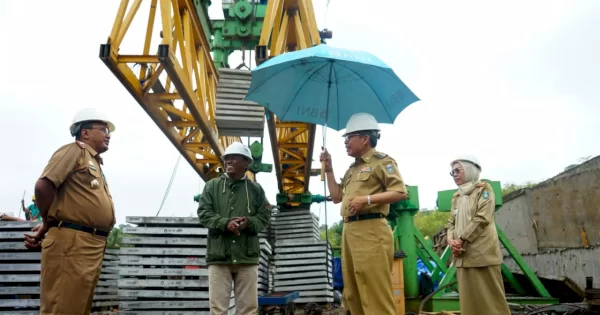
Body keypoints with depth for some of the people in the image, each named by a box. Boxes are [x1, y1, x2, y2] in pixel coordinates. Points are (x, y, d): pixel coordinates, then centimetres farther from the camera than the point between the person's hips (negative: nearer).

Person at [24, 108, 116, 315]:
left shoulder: (95, 162, 24)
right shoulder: (75, 151, -1)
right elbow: (43, 185, -15)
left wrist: (47, 233, 11)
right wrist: (49, 224, -2)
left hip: (93, 245, 9)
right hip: (72, 241, -9)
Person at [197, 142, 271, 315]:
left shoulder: (256, 189, 9)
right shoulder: (212, 186, 8)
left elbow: (264, 216, 7)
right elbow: (204, 213, 1)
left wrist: (248, 222, -15)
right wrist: (225, 223, -16)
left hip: (247, 256, 1)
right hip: (219, 255, 0)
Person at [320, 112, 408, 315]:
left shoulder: (382, 161, -2)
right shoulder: (352, 168, 23)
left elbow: (400, 192, -12)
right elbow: (337, 197, 24)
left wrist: (367, 199, -19)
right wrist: (329, 169, 18)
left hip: (370, 230, -9)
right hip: (349, 231, 9)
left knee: (375, 292, -9)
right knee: (353, 293, 12)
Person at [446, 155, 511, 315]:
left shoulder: (483, 189, 1)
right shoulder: (456, 196, 19)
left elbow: (482, 218, -11)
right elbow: (452, 222, 15)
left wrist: (462, 240, -13)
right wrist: (451, 240, -5)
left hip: (482, 253, -6)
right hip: (463, 256, 6)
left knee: (489, 298, -2)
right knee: (469, 299, 7)